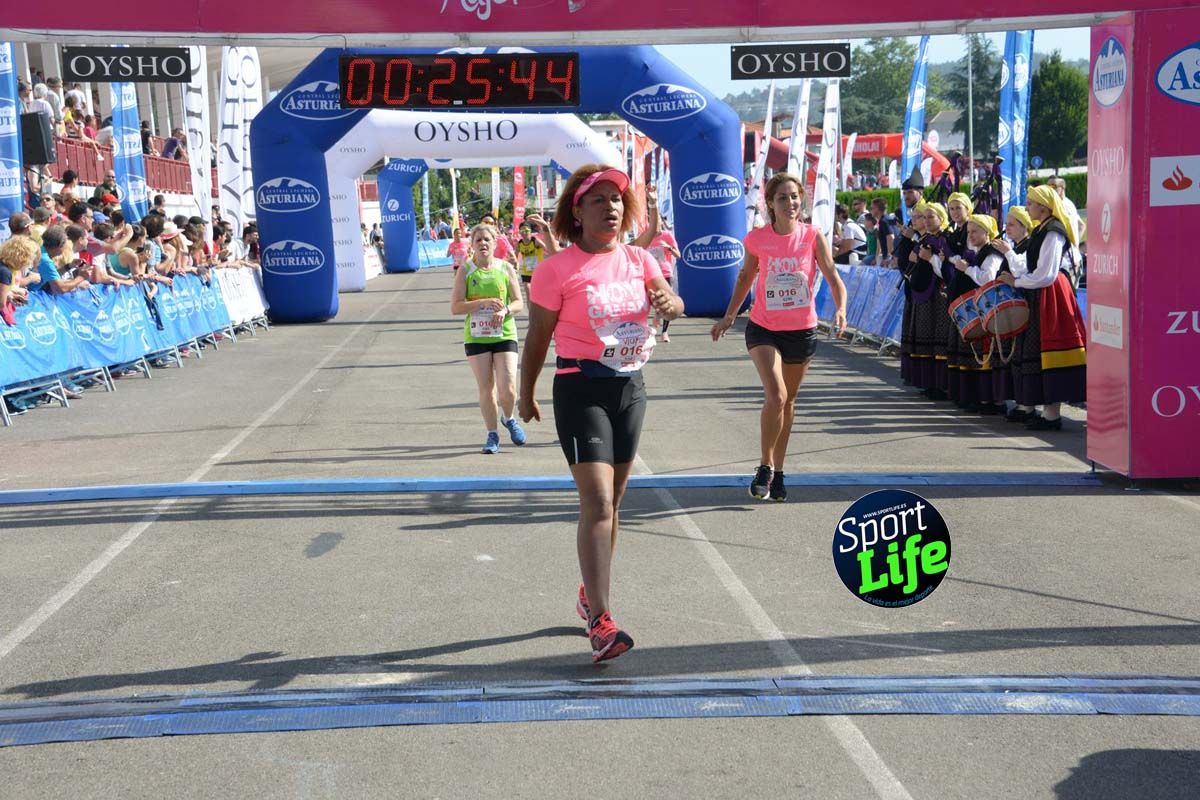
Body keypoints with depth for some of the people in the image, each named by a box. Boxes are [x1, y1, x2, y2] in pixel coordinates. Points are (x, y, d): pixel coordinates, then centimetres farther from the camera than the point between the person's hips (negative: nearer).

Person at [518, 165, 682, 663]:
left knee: (612, 501, 15)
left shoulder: (638, 260, 6)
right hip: (581, 390, -6)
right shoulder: (557, 269, -10)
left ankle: (589, 595, 33)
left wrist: (668, 302, -21)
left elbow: (674, 306, 3)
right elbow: (538, 337, -3)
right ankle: (600, 622, -16)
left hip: (630, 387, 6)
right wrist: (527, 395, 4)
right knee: (597, 502, -15)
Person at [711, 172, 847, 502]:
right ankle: (765, 468, -1)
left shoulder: (813, 237, -6)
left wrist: (840, 309, -26)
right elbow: (745, 277, 11)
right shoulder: (757, 238, -5)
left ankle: (778, 471, 28)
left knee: (788, 402, 13)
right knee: (776, 395, -19)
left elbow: (833, 277, -8)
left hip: (802, 330, 2)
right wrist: (729, 316, 10)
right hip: (763, 328, -1)